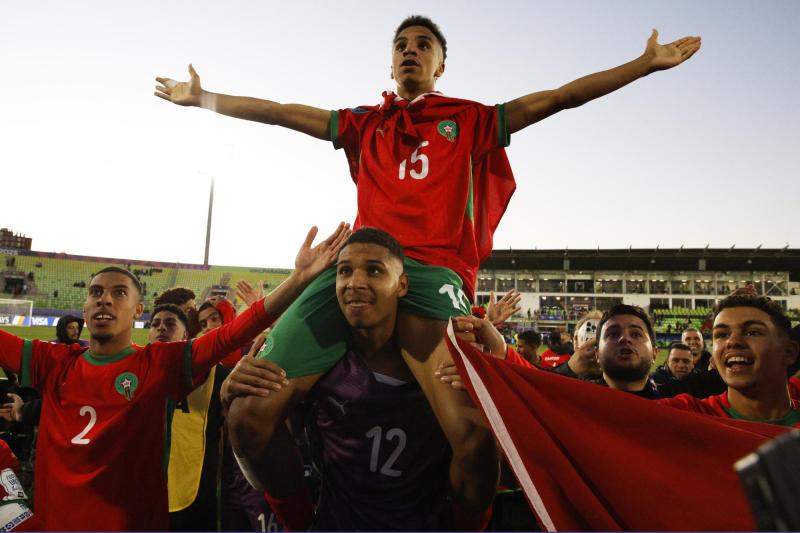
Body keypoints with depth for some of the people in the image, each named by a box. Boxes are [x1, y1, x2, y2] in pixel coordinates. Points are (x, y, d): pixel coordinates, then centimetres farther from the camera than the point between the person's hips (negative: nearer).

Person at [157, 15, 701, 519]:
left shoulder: (471, 120, 21)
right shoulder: (365, 123, 27)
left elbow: (560, 97, 19)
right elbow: (279, 112, 31)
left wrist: (646, 63, 17)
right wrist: (202, 97, 33)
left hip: (433, 273, -2)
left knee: (474, 431, -28)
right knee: (251, 412, -9)